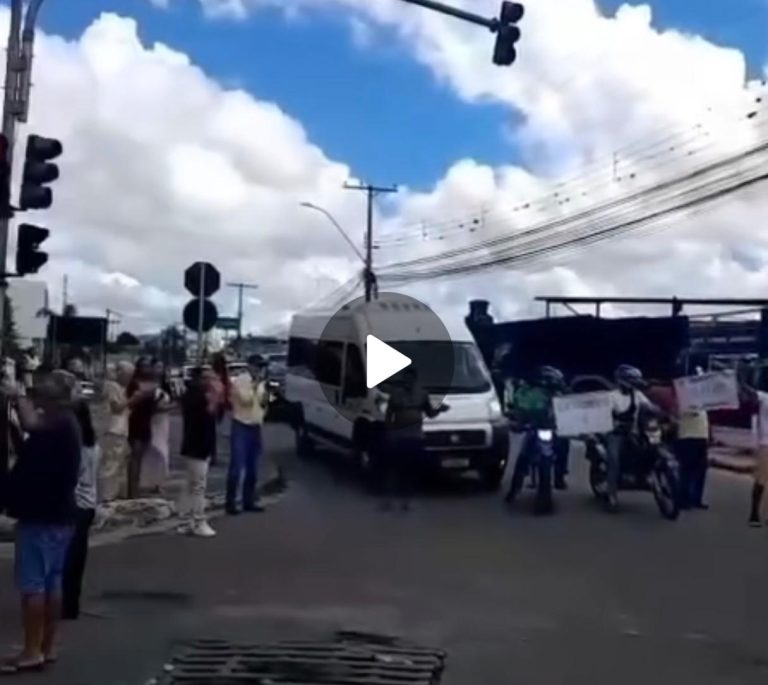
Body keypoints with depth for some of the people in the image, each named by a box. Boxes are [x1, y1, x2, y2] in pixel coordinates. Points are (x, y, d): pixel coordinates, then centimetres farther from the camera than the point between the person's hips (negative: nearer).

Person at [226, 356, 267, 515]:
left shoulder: (261, 384, 11)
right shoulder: (239, 381, -9)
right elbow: (246, 400, -19)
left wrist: (266, 397, -3)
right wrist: (254, 386, -16)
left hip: (255, 427, 7)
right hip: (241, 427, -6)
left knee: (253, 468, 9)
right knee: (237, 467, -9)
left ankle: (249, 501, 17)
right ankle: (231, 503, -4)